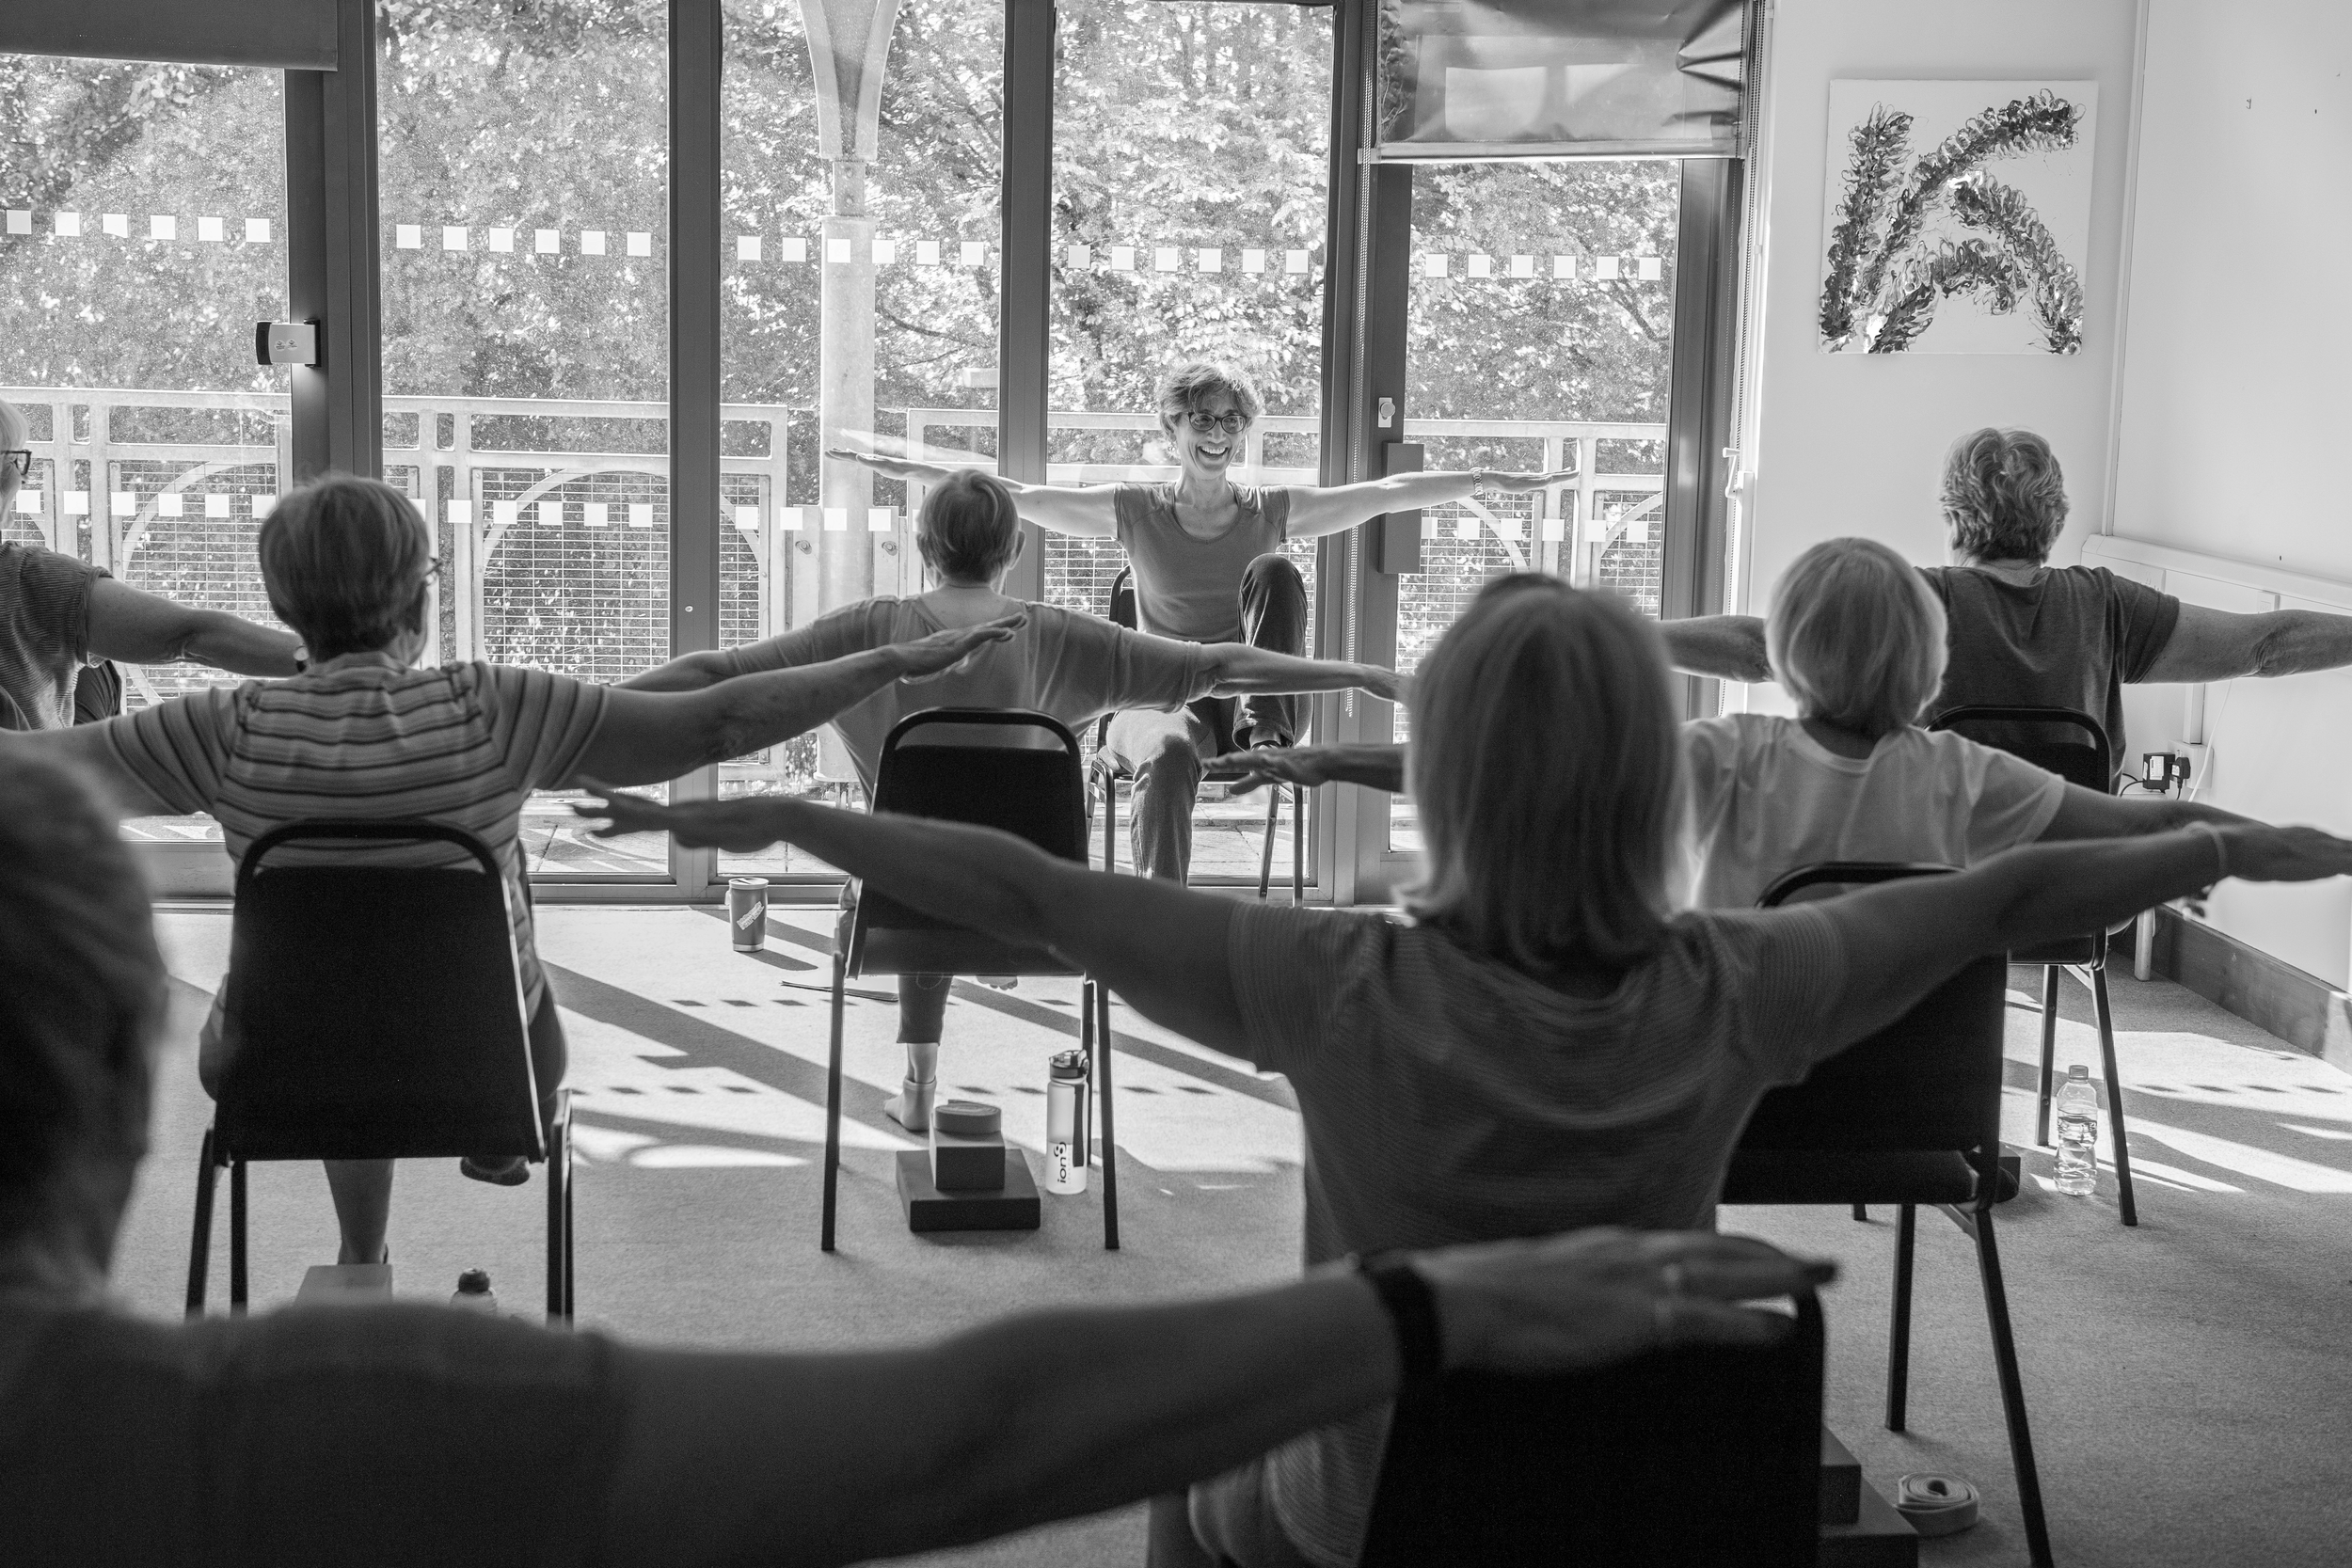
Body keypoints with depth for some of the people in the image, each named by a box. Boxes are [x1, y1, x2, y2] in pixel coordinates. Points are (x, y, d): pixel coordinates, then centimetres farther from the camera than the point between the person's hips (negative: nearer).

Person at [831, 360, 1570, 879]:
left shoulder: (1272, 511, 8)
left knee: (1274, 570, -21)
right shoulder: (1136, 511, 5)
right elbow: (1018, 498, 0)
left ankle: (1265, 729, -26)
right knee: (1170, 752, -39)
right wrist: (908, 469, -7)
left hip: (1246, 686, 1)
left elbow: (1387, 493, 4)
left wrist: (1490, 480, -1)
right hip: (1163, 695, -1)